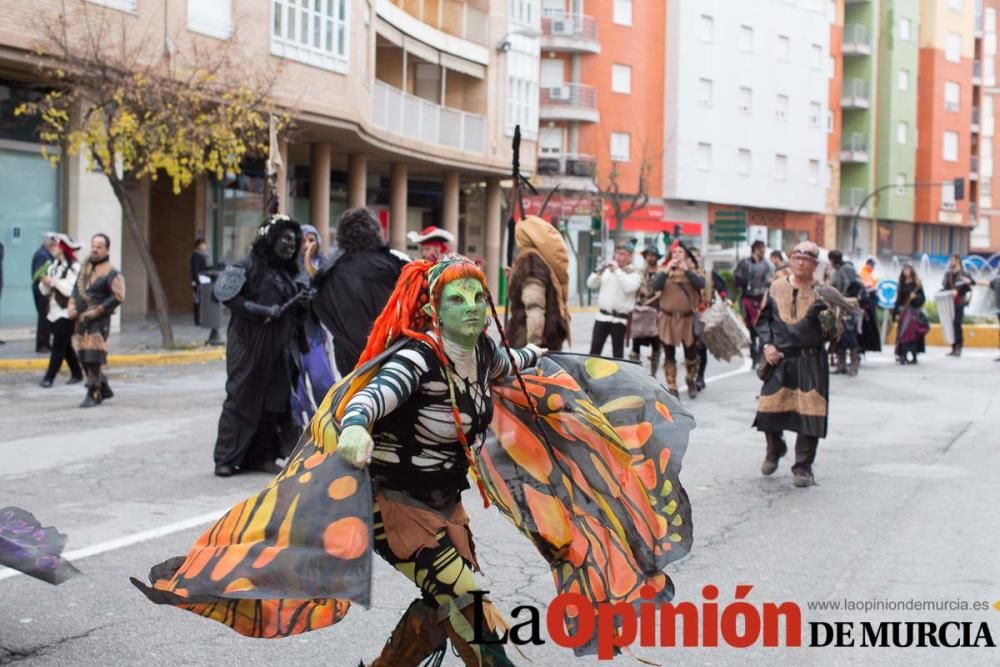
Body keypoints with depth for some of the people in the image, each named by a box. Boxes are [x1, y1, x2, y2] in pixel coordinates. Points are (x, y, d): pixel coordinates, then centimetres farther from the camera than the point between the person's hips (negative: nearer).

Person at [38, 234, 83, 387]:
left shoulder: (74, 267, -11)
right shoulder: (53, 266, 12)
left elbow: (70, 290, -20)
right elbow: (45, 291, 13)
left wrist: (54, 281, -18)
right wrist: (45, 283, -7)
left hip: (66, 313, -8)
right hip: (54, 312, 8)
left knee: (58, 346, -6)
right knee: (65, 346, 14)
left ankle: (49, 377, -5)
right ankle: (76, 373, 24)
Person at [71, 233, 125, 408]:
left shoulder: (111, 273, -10)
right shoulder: (85, 268, 14)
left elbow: (118, 297, -16)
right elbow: (77, 288, 22)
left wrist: (97, 311, -18)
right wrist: (73, 307, 6)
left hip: (98, 321, -8)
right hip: (81, 319, 8)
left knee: (93, 357, -10)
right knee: (83, 356, 12)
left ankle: (94, 394, -3)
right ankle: (104, 389, 25)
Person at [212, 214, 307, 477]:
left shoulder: (291, 273, 15)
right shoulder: (250, 266, -6)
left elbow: (297, 310, 23)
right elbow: (226, 294, -15)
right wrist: (261, 311, -19)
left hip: (280, 349, 6)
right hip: (250, 345, -6)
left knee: (274, 401, 5)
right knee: (242, 397, -4)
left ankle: (264, 455, 13)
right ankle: (227, 458, 0)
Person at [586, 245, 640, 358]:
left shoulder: (634, 275, -1)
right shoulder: (606, 271, 12)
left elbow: (629, 288, -21)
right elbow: (591, 284, 8)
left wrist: (618, 270, -18)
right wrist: (598, 272, -9)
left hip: (619, 319, -4)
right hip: (602, 316, 4)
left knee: (617, 351, 3)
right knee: (595, 348, 3)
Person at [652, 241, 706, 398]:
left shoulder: (694, 270, 3)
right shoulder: (664, 270, 3)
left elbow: (701, 284, -16)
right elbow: (655, 286, -12)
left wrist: (686, 270, -20)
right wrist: (667, 270, -20)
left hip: (688, 318, 0)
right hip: (668, 318, 0)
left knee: (691, 353, 6)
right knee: (669, 355, 3)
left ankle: (691, 380, 33)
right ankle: (671, 388, 12)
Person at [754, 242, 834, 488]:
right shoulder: (776, 287, 7)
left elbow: (832, 330, -2)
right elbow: (763, 318, 14)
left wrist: (826, 317, -24)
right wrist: (767, 344, 0)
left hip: (810, 361, -2)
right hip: (779, 359, 2)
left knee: (809, 413, -5)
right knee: (768, 409, 4)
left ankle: (803, 467, 7)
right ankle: (774, 449, 34)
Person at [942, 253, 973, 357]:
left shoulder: (964, 274, -5)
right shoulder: (948, 274, 17)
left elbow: (968, 287, -14)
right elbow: (945, 286, 21)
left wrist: (957, 291, -26)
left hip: (959, 302, -6)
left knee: (957, 324, -10)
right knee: (951, 324, 6)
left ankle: (959, 347, -5)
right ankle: (954, 348, 11)